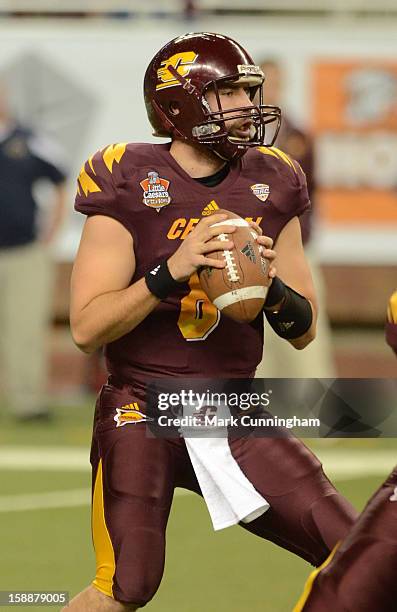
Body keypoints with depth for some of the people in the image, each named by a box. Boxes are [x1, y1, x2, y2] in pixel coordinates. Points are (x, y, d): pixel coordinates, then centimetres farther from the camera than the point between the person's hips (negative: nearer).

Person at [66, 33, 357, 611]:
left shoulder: (272, 185, 6)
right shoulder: (129, 185, -8)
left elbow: (304, 331, 10)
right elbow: (86, 328, -13)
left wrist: (272, 286, -12)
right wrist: (170, 271, -25)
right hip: (142, 410, -5)